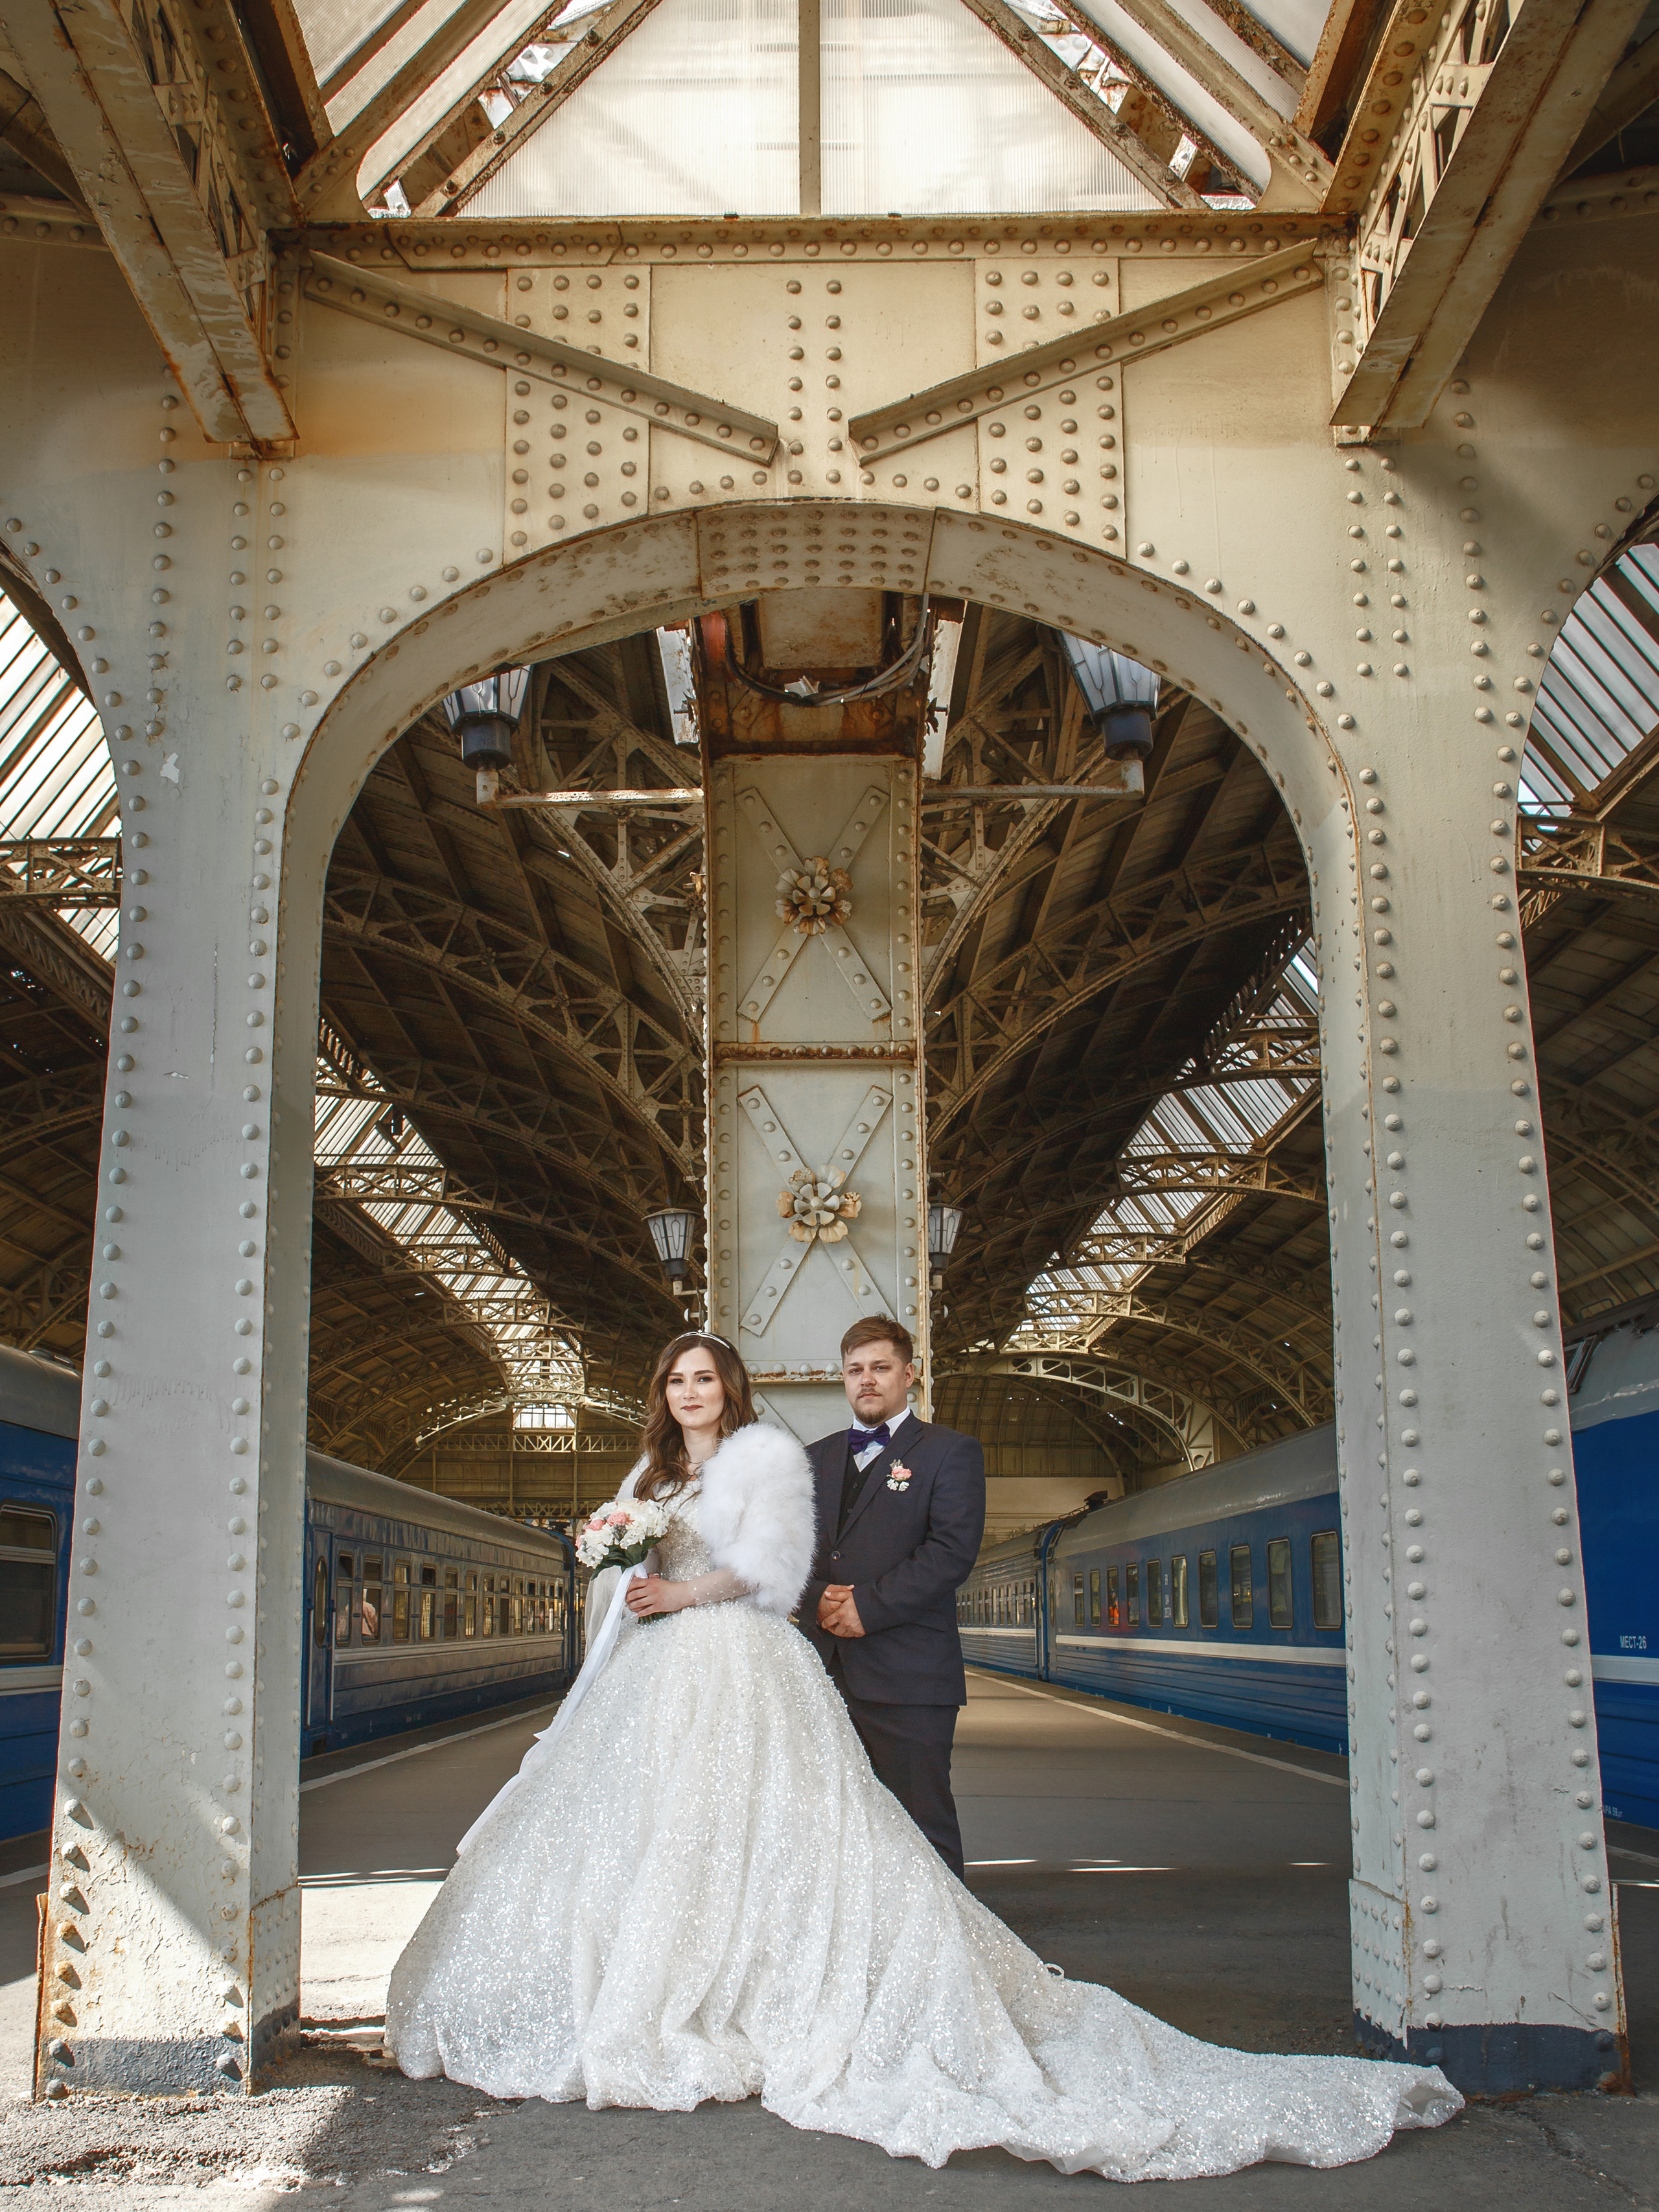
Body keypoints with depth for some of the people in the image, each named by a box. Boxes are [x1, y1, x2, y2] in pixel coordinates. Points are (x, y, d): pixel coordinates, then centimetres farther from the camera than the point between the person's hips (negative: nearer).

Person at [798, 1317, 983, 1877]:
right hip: (825, 1674, 5)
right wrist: (817, 1599, -7)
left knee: (921, 1828, -3)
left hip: (909, 1679, -5)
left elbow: (952, 1552, -9)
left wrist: (868, 1606, -14)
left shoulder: (950, 1452, 4)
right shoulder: (815, 1458, 20)